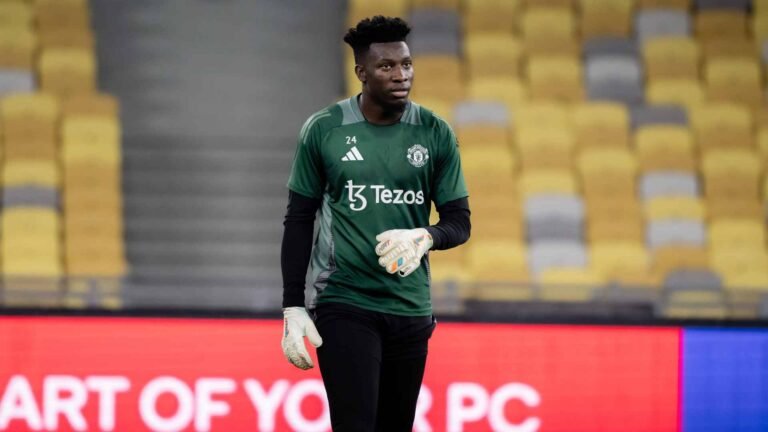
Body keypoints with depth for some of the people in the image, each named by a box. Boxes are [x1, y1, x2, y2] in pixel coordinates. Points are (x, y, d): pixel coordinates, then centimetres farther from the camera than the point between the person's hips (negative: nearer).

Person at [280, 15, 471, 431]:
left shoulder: (435, 133, 2)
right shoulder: (323, 130, -2)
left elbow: (459, 222, 5)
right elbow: (299, 221, 3)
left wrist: (425, 236, -19)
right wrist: (292, 307, -2)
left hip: (411, 308, 3)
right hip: (343, 306, -3)